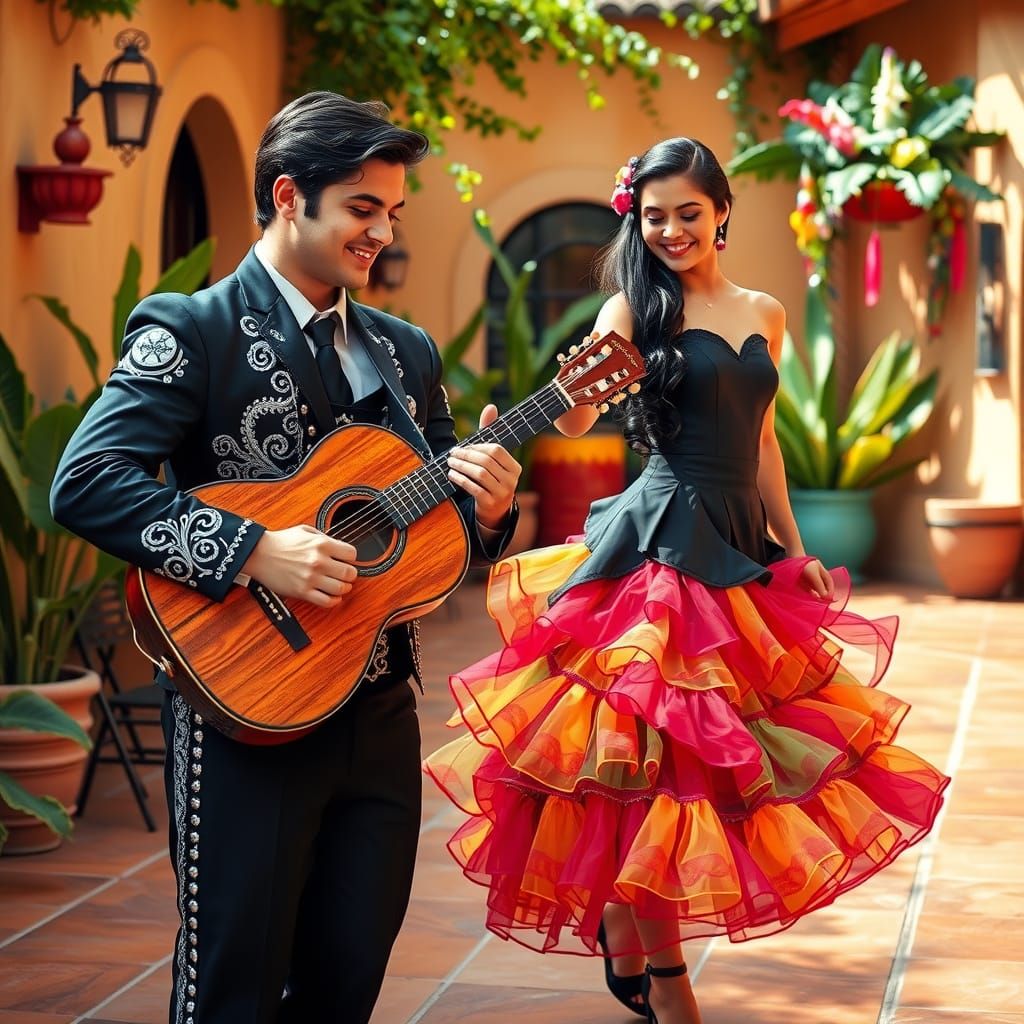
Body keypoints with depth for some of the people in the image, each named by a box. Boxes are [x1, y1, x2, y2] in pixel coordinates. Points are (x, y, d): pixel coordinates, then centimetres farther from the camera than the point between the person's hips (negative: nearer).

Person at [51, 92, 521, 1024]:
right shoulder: (193, 330, -6)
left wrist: (487, 508, -6)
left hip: (379, 711, 6)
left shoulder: (405, 351, 14)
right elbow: (86, 484, -19)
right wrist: (253, 553, -25)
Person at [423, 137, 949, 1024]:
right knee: (665, 756, -6)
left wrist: (795, 549, 19)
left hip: (741, 545, 7)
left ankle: (622, 929, 24)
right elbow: (578, 419, -19)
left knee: (742, 749, 9)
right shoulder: (634, 309, -4)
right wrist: (577, 394, -41)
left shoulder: (763, 315, 13)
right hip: (664, 542, -7)